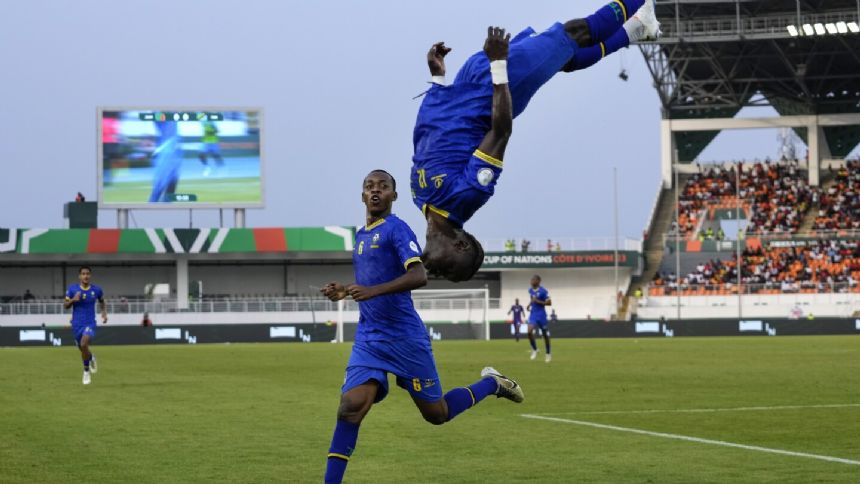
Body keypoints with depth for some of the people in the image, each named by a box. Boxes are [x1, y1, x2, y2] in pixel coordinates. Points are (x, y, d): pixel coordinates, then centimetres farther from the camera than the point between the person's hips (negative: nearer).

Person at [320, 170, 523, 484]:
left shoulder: (396, 229, -9)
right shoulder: (360, 236, 15)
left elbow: (419, 276, -23)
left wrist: (372, 291, -33)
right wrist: (344, 291, 9)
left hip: (405, 338, -6)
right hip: (368, 339, 6)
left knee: (436, 414, 7)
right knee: (350, 407, -14)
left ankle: (491, 384, 32)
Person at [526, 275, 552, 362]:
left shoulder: (543, 291, -15)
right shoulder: (530, 290, 6)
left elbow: (549, 303, -15)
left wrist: (538, 301, -22)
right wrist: (530, 304, 5)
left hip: (541, 315, -5)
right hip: (533, 314, 5)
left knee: (545, 334, 6)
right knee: (530, 331, -16)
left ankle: (548, 354, 21)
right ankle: (534, 350, 3)